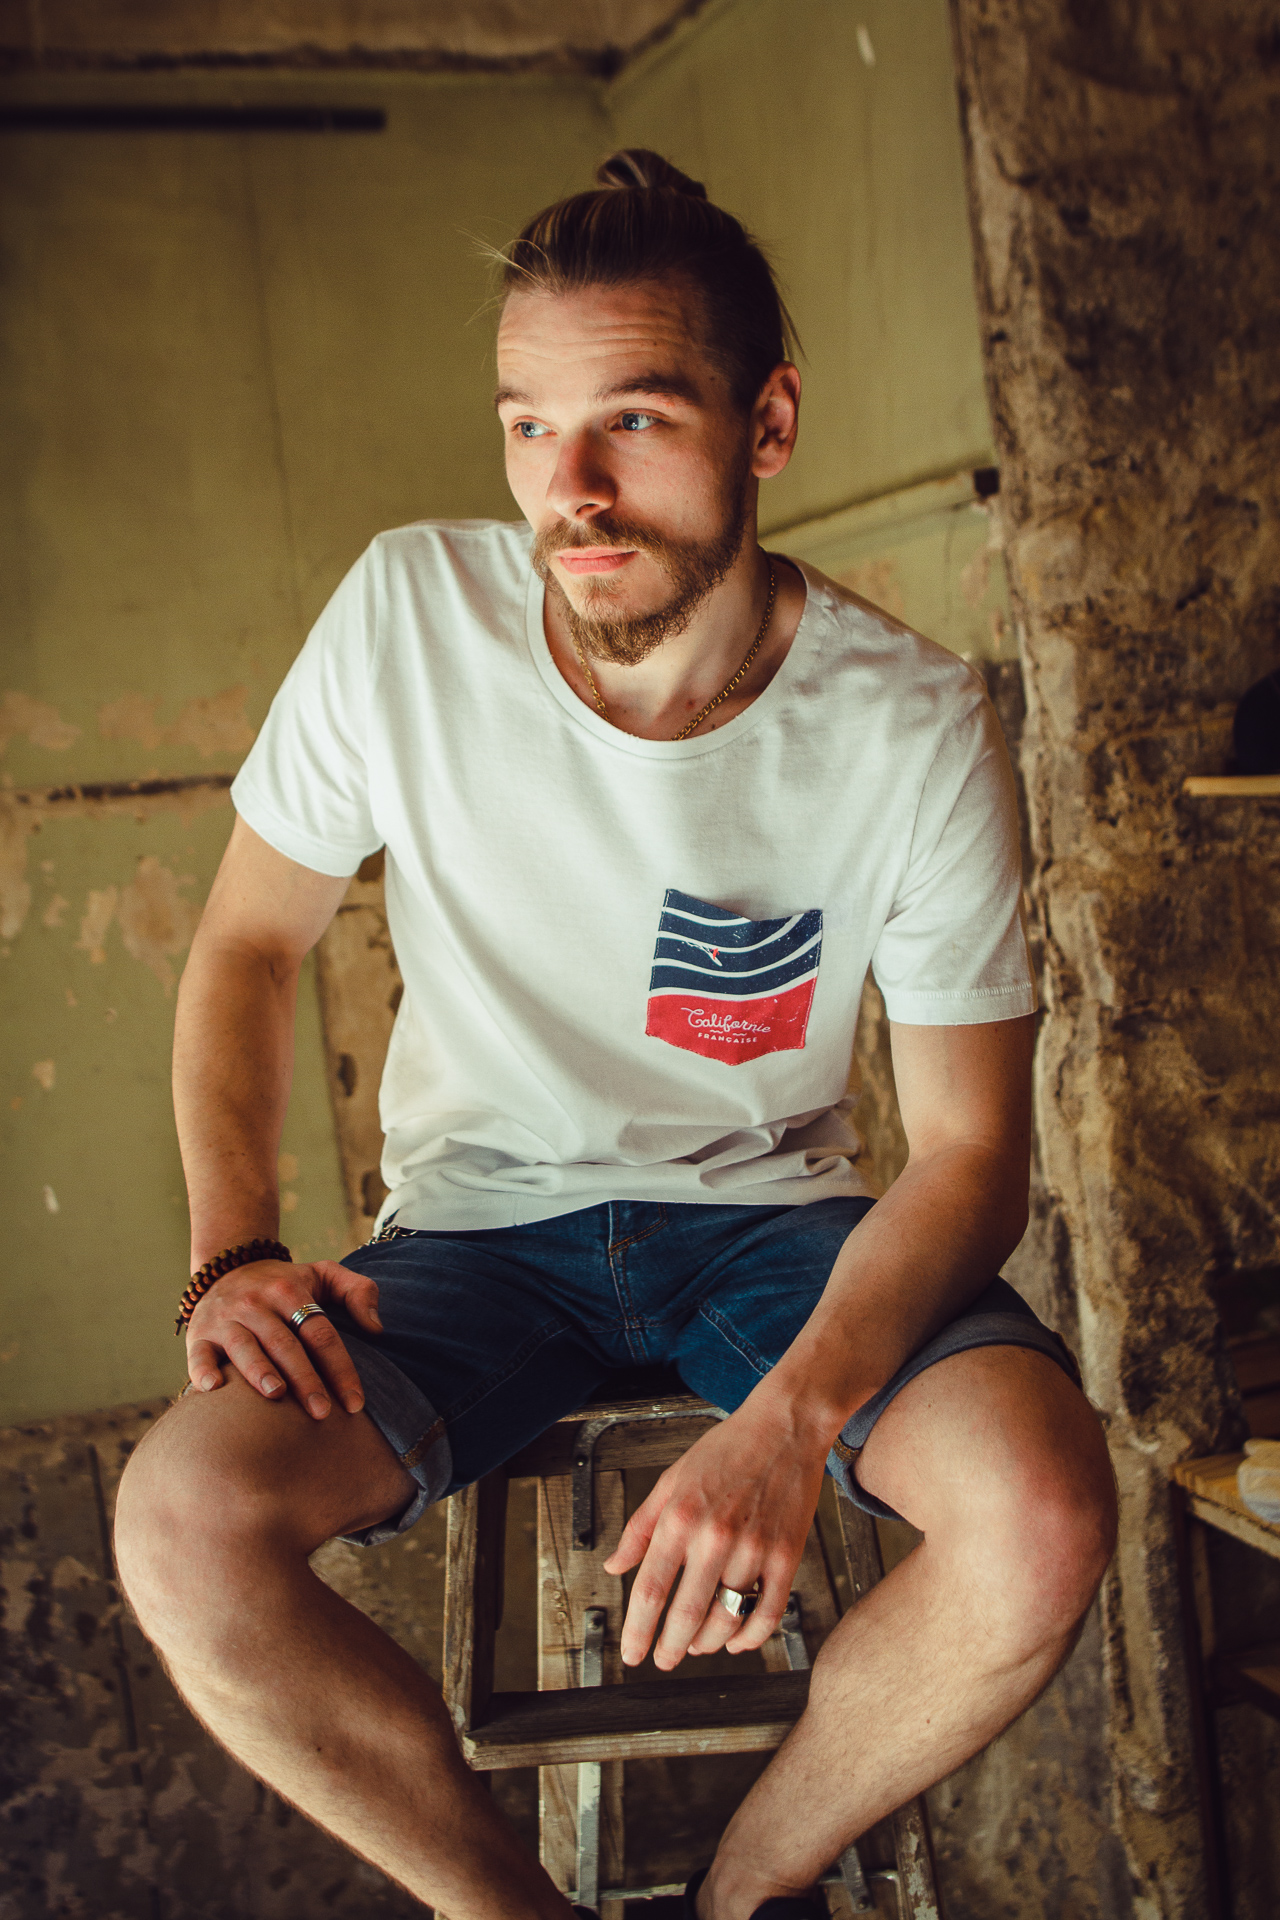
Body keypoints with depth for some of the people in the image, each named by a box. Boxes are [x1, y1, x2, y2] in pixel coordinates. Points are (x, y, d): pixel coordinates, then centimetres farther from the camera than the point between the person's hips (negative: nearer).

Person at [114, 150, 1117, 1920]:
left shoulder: (911, 725, -16)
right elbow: (250, 939, 0)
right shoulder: (409, 617, -14)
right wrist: (234, 1250, -14)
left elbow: (971, 1148, -12)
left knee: (1044, 1518, -29)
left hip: (773, 1211, 0)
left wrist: (797, 1415, -30)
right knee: (184, 1529, -26)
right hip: (481, 1224, 1)